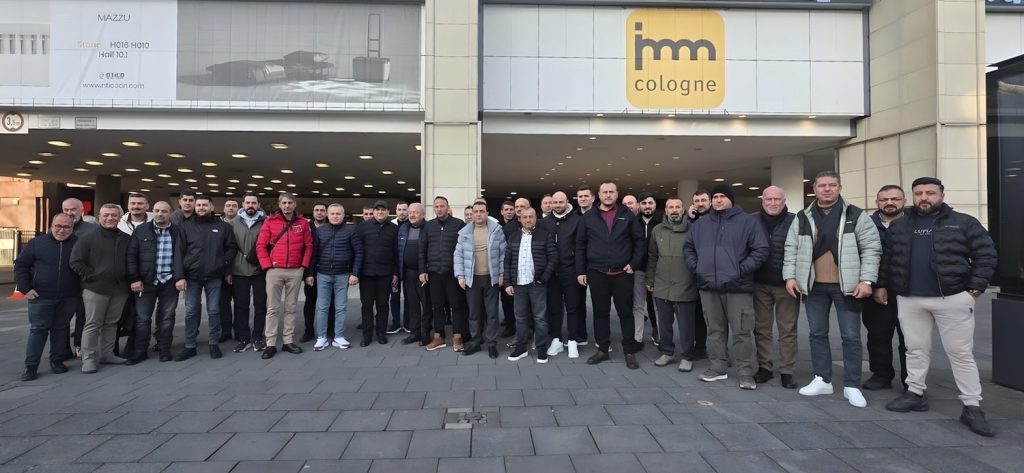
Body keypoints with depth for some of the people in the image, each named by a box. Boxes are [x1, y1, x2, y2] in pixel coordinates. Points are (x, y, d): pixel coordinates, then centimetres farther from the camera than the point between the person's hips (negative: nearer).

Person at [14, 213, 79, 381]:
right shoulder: (37, 243, 0)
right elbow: (21, 265, 4)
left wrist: (83, 288, 5)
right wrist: (25, 288, -4)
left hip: (68, 298, 1)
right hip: (41, 297, -1)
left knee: (61, 329, 10)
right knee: (38, 330, 1)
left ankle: (57, 361, 21)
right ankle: (31, 366, 8)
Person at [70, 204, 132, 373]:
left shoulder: (126, 239, 10)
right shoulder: (88, 238, -2)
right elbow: (75, 262, -3)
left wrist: (129, 280, 7)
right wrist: (90, 276, -9)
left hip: (120, 289, 4)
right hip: (95, 289, -4)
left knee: (111, 323, 11)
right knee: (93, 324, -1)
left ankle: (106, 353, 22)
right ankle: (89, 358, 6)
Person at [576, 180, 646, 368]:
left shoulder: (627, 215, 3)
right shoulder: (588, 217, 4)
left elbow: (639, 240, 4)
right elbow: (580, 245, 5)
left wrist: (634, 264, -4)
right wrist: (580, 271, 0)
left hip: (622, 273, -1)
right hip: (597, 273, 1)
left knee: (626, 312, 5)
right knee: (600, 312, 9)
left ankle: (629, 351, 15)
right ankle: (602, 349, 20)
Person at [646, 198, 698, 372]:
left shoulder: (692, 230, -4)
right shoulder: (657, 230, 7)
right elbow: (652, 258, 12)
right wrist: (649, 280, 11)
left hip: (685, 287, -3)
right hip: (661, 287, 3)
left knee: (686, 325, 5)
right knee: (664, 323, 13)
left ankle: (686, 356, 19)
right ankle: (667, 352, 28)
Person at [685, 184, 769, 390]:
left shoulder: (747, 221, 0)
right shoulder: (700, 224, 13)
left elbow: (761, 250, -4)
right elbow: (688, 248, 22)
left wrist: (742, 269, -11)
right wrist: (695, 267, 7)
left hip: (738, 287, -4)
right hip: (708, 286, 4)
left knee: (742, 331, -1)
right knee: (715, 330, 11)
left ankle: (745, 372, 7)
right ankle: (718, 367, 21)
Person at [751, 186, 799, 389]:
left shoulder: (795, 221, -4)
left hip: (786, 284, -2)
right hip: (760, 284, 2)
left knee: (788, 329, 6)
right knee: (761, 328, 9)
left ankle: (786, 371, 15)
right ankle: (764, 367, 19)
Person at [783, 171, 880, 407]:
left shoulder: (856, 216, -2)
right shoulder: (802, 218, 5)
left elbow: (871, 249, -5)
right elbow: (791, 249, 6)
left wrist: (866, 280, -13)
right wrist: (790, 276, -3)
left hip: (846, 286, -3)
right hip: (814, 285, 3)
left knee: (851, 336, 3)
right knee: (817, 334, 10)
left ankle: (852, 386, 14)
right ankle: (822, 380, 22)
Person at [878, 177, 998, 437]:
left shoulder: (964, 223, 0)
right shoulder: (898, 226, 9)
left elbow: (986, 256, -1)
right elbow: (887, 258, 15)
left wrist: (974, 289, -7)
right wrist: (882, 285, 8)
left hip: (952, 299, -3)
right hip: (909, 300, 3)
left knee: (961, 353, 2)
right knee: (916, 349, 12)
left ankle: (972, 407, 9)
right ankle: (915, 393, 23)